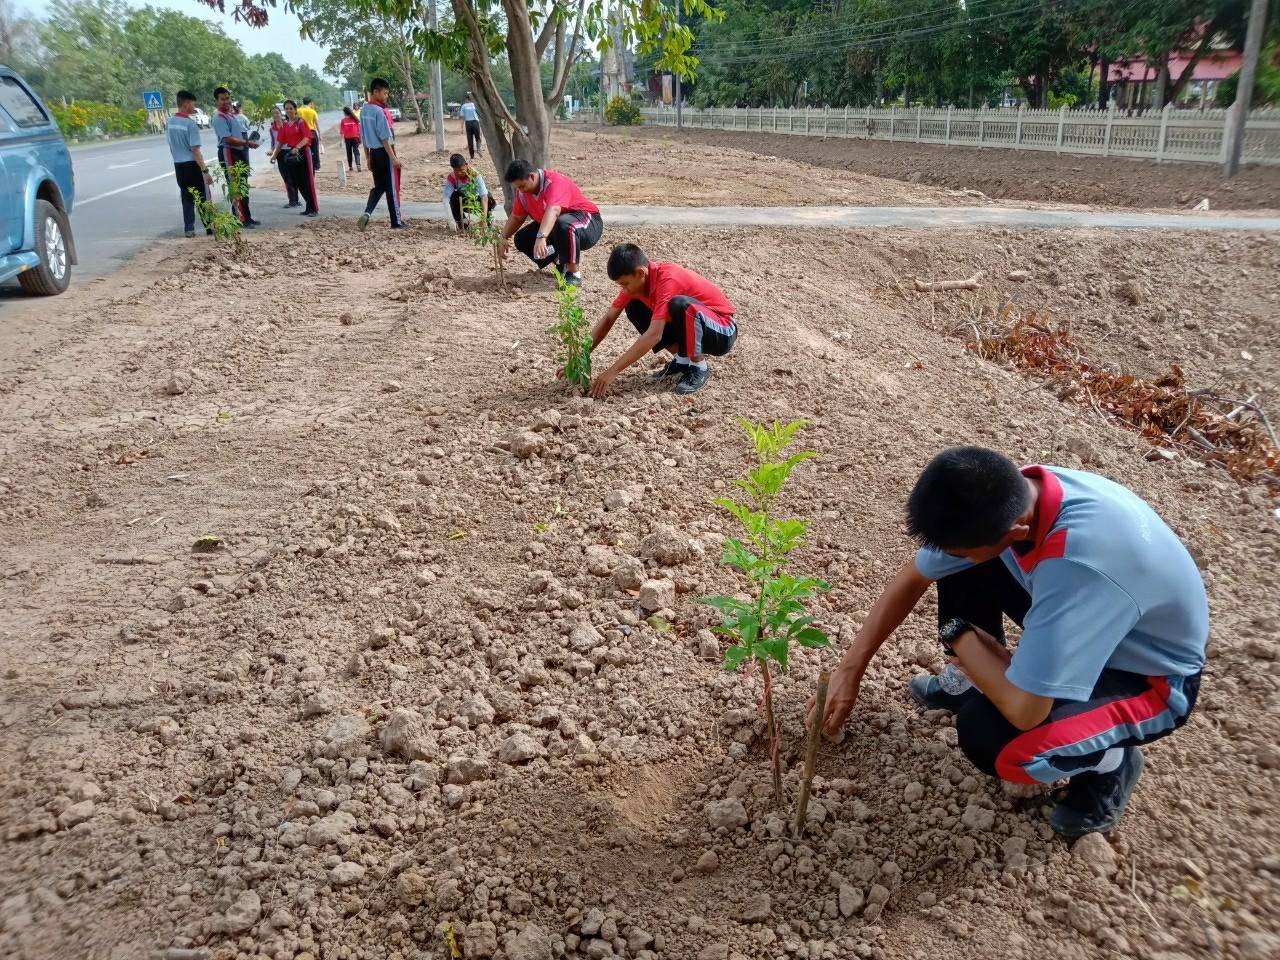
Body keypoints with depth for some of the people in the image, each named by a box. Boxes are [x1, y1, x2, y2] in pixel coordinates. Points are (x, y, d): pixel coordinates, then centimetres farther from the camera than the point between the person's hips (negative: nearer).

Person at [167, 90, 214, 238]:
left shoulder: (170, 122, 6)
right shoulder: (190, 123, -16)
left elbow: (171, 147, 14)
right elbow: (195, 150, -20)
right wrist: (205, 171, -19)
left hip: (178, 166, 6)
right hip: (192, 166, -6)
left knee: (187, 198, 12)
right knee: (203, 198, 4)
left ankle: (188, 229, 11)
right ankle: (210, 227, 6)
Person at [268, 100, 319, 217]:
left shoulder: (301, 122, -7)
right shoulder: (285, 125, 11)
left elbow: (307, 137, -19)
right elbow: (281, 141, 15)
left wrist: (297, 147, -32)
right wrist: (275, 154, 11)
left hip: (303, 153, -6)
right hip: (291, 154, 6)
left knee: (307, 181, -6)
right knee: (297, 182, 7)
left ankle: (314, 209, -2)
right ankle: (309, 207, 15)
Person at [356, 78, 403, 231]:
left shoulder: (364, 111, 8)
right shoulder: (379, 111, -17)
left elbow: (363, 136, 12)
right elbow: (385, 137, -19)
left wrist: (367, 157, 18)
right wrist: (393, 157, -17)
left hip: (374, 153, 8)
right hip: (385, 153, -7)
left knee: (378, 186, 15)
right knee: (392, 187, 2)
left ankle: (366, 214, -3)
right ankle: (396, 222, 8)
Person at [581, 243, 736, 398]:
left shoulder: (667, 279, -30)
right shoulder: (637, 279, -7)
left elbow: (654, 335, -36)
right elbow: (608, 319, -1)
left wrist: (612, 372, -36)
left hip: (722, 333, -8)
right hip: (691, 326, 8)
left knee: (679, 304, -36)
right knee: (634, 308, -2)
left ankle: (699, 368, -13)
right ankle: (682, 361, 3)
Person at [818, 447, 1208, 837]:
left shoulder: (1081, 563, -43)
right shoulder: (1008, 498, -19)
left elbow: (1023, 711, -38)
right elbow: (914, 577, -5)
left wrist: (960, 635, -20)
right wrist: (850, 669, -4)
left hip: (1154, 675, -7)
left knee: (989, 735, -29)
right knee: (959, 567, -6)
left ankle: (1110, 762, 2)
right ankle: (974, 680, 18)